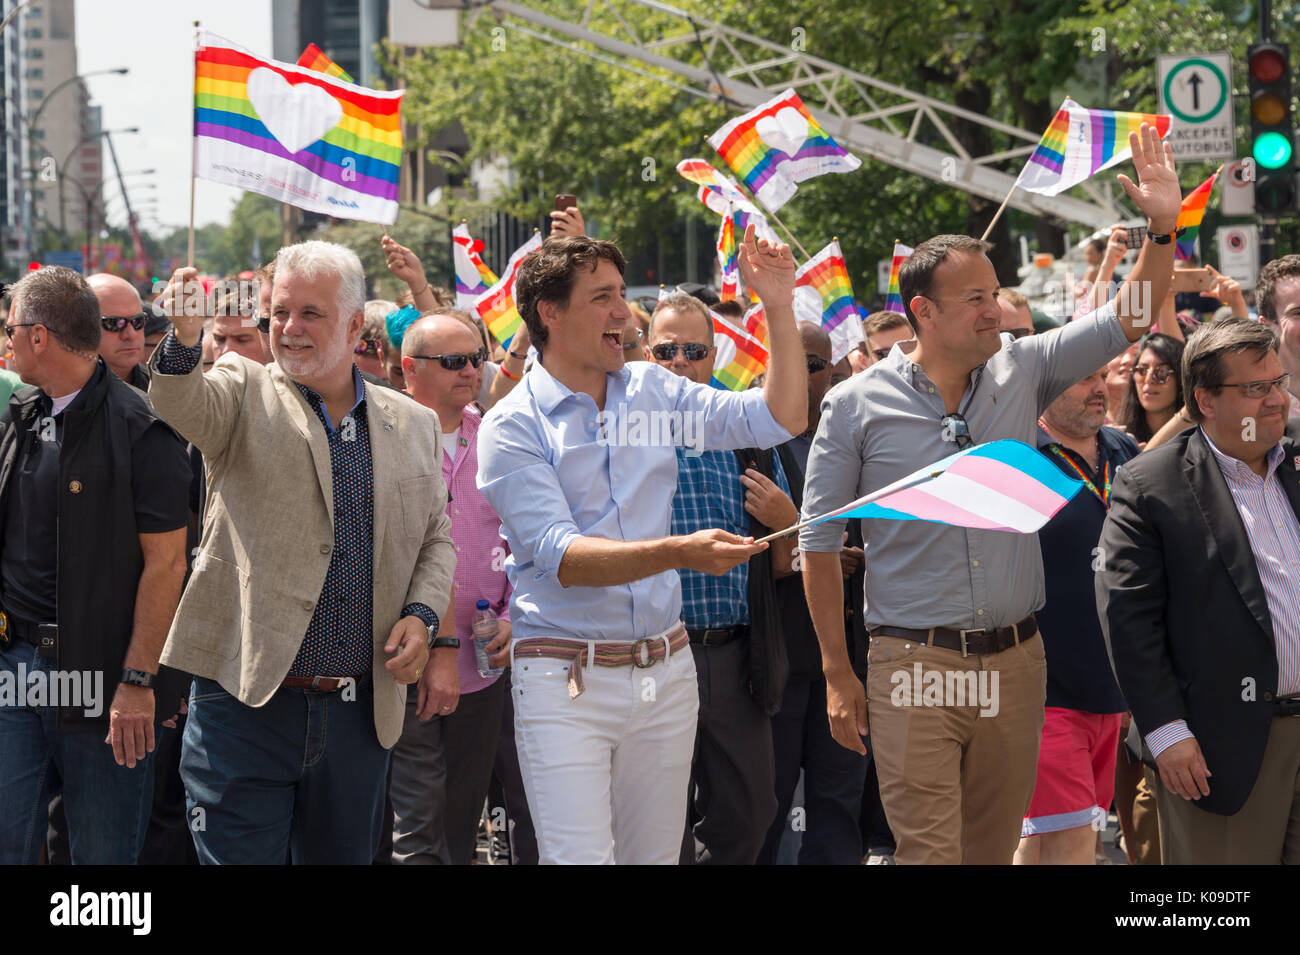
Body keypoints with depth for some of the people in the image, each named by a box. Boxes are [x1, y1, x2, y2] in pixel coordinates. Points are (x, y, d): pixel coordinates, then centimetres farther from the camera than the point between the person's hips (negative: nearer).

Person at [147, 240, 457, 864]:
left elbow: (435, 538, 18)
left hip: (360, 715, 3)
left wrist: (422, 613, -1)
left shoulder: (414, 426, 12)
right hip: (247, 703, -3)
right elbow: (181, 406, -19)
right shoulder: (244, 393, 3)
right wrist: (184, 339, -41)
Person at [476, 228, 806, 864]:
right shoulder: (513, 425, -7)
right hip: (567, 678, -5)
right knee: (579, 859, -13)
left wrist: (779, 305, 2)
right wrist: (678, 553, -31)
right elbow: (561, 557, -18)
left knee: (655, 856, 8)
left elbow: (780, 418, 13)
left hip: (665, 670, 5)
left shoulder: (653, 391, 10)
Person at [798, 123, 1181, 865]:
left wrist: (1162, 229, -10)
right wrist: (838, 674, -1)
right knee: (929, 852, -9)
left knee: (994, 849, 12)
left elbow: (1128, 322, 6)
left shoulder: (1022, 372, 5)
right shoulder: (856, 406, -4)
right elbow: (820, 543, 1)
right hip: (915, 665, -4)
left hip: (1015, 661, 4)